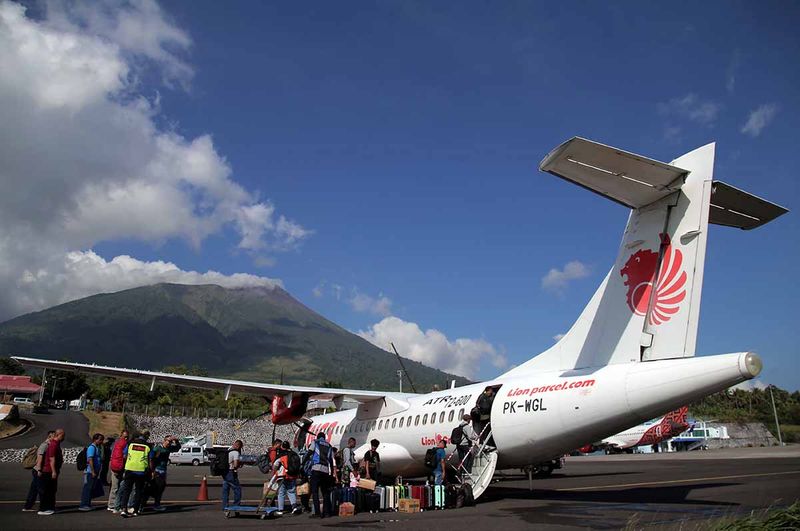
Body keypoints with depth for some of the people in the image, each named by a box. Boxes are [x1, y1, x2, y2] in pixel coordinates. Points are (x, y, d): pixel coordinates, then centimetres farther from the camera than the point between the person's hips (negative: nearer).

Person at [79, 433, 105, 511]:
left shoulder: (98, 448, 16)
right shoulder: (92, 447, -12)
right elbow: (90, 460, -19)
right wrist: (93, 472, -21)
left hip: (95, 472, 9)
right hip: (90, 472, -9)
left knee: (91, 489, 12)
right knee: (87, 488, -5)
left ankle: (88, 504, 18)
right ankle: (83, 505, -2)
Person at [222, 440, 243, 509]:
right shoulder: (236, 453, -14)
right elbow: (236, 465, -22)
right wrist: (240, 464, -1)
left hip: (224, 473, 8)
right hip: (231, 473, -8)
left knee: (225, 490, 12)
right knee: (237, 489, 2)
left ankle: (225, 506, 15)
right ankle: (236, 505, 4)